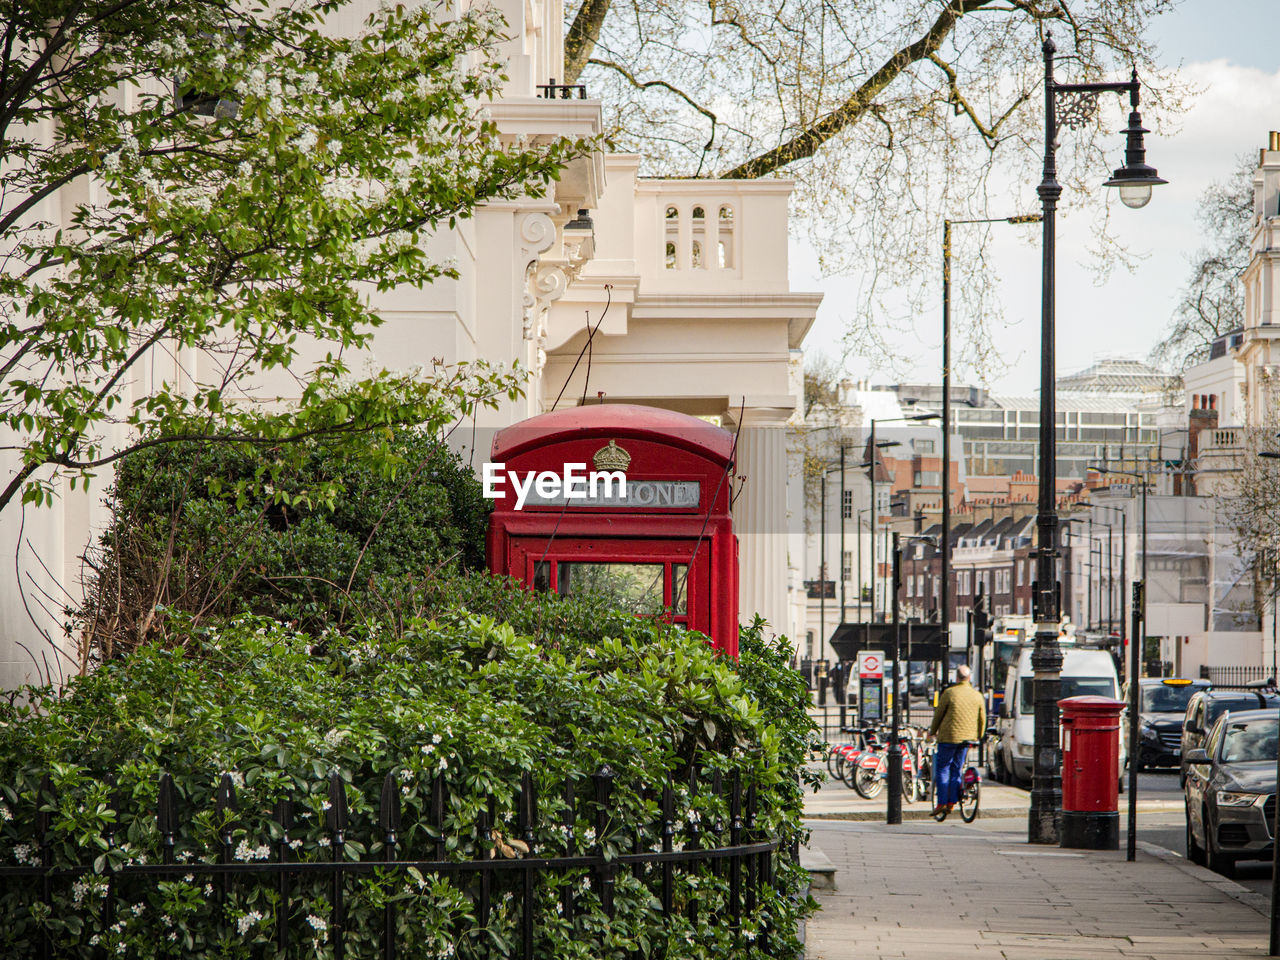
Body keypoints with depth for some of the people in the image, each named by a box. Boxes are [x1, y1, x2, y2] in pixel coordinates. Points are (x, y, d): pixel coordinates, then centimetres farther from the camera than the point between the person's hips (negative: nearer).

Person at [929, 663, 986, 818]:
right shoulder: (977, 696, 4)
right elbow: (982, 719, 11)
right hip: (967, 737, 4)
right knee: (956, 770, 12)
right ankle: (952, 802, 10)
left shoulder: (949, 693, -8)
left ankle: (941, 802, -4)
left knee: (942, 769, 3)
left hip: (949, 736, -4)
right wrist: (979, 736, 26)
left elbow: (938, 714, 0)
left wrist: (933, 731, 15)